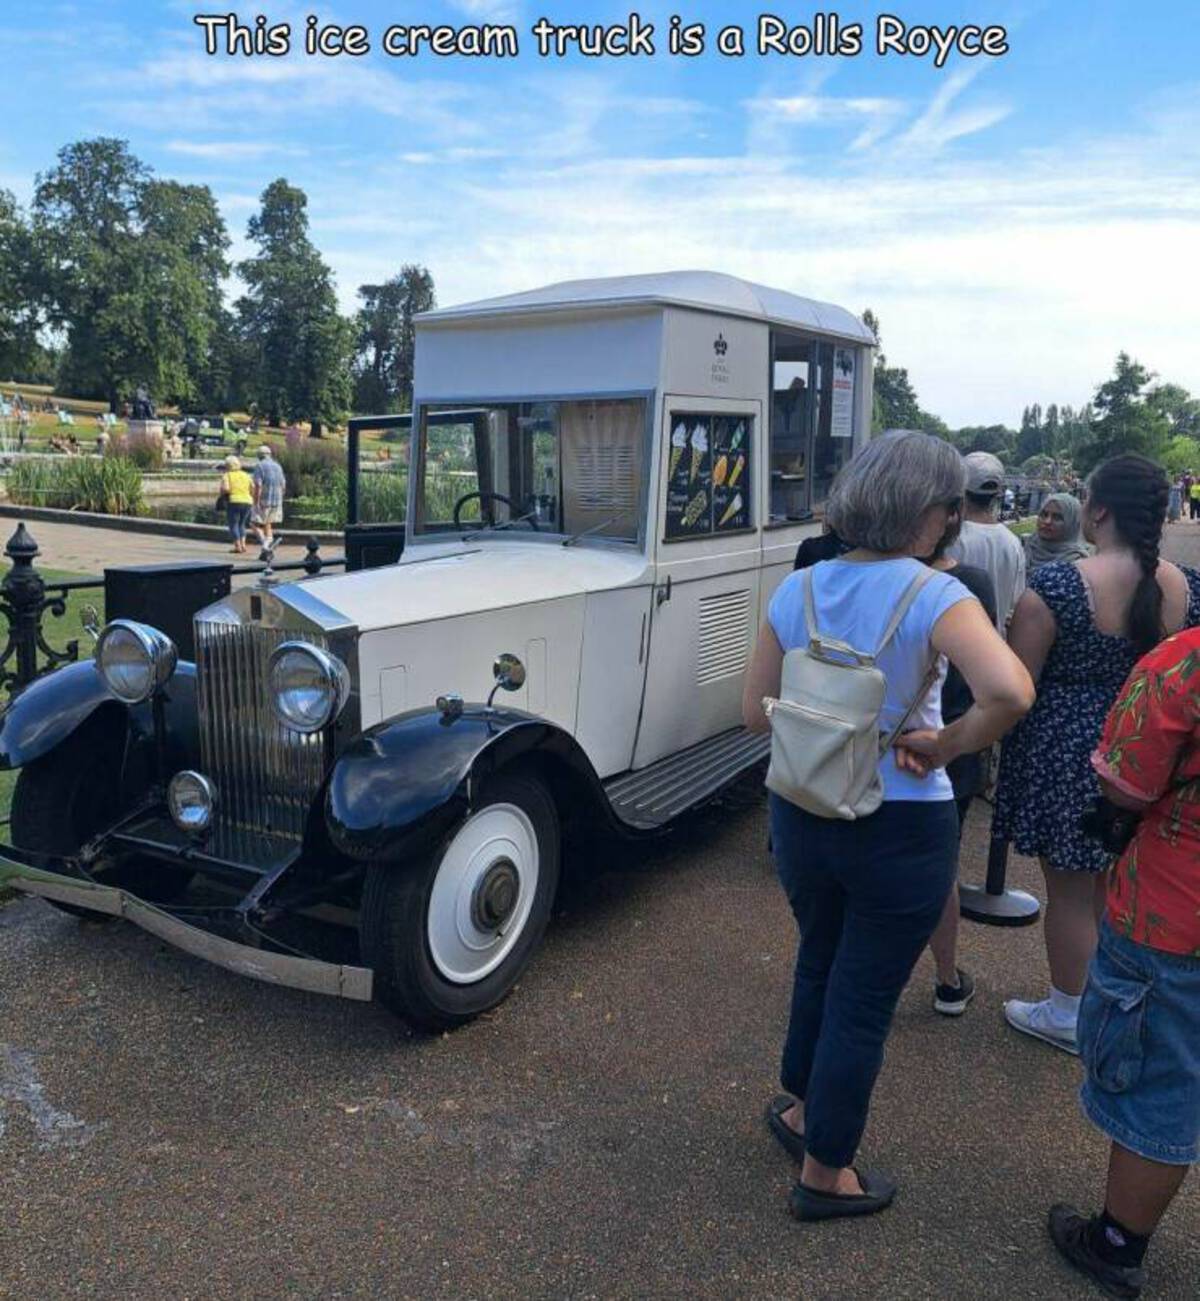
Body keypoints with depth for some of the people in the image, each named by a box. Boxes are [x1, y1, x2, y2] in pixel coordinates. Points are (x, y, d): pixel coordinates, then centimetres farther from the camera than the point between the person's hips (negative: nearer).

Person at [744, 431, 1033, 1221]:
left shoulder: (798, 590, -3)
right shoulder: (933, 596, -17)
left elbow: (758, 713, 0)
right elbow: (1010, 692, -32)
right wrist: (945, 746, -17)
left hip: (803, 813, 5)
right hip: (901, 827, -5)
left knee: (820, 963, 28)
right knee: (865, 1000, 13)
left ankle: (800, 1106, 48)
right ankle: (825, 1172, 30)